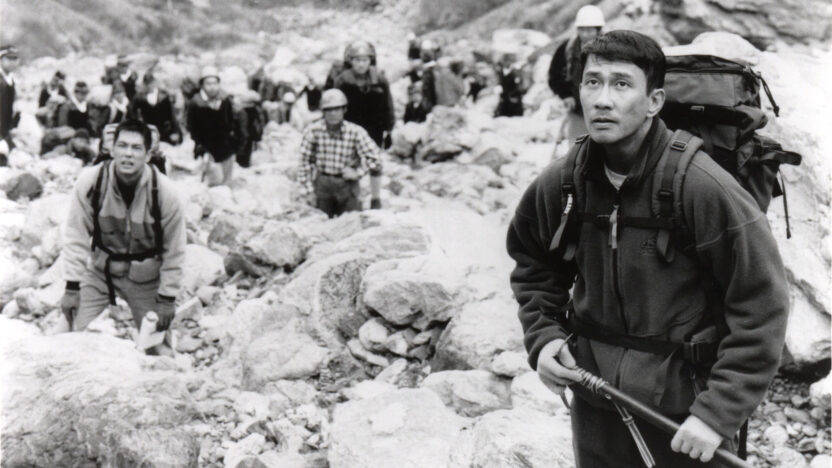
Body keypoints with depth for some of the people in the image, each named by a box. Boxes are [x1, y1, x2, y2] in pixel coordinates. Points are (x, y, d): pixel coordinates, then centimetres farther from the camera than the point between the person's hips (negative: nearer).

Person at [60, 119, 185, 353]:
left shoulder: (164, 192, -21)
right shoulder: (90, 181, -18)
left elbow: (174, 251, -10)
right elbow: (76, 238, -9)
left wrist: (167, 298, -8)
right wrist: (72, 286, -11)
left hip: (144, 275, -1)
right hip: (99, 268, 1)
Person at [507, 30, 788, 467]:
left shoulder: (702, 188, -19)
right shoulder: (560, 184, -6)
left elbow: (761, 304, -15)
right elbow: (533, 266, 13)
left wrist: (718, 412, -17)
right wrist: (543, 338, -2)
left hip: (684, 415, -4)